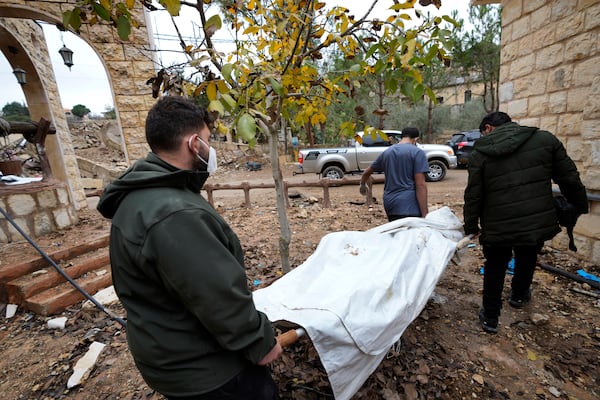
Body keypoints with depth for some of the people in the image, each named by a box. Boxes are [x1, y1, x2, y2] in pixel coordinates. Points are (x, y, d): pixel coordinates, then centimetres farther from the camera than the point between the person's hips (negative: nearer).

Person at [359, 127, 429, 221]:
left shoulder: (387, 152, 12)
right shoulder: (417, 152, -4)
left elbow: (367, 172, 24)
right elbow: (420, 185, -12)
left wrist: (363, 185, 44)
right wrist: (425, 214, -13)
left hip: (389, 204, 6)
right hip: (408, 206, -6)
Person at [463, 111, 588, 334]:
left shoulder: (479, 154, -7)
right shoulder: (544, 139, -1)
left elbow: (473, 196, -5)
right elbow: (569, 180, 2)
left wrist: (471, 227, 5)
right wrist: (581, 206, 18)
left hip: (498, 229, -2)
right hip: (538, 223, 3)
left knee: (495, 270, 17)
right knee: (527, 261, 30)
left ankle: (490, 318, 28)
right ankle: (519, 296, 54)